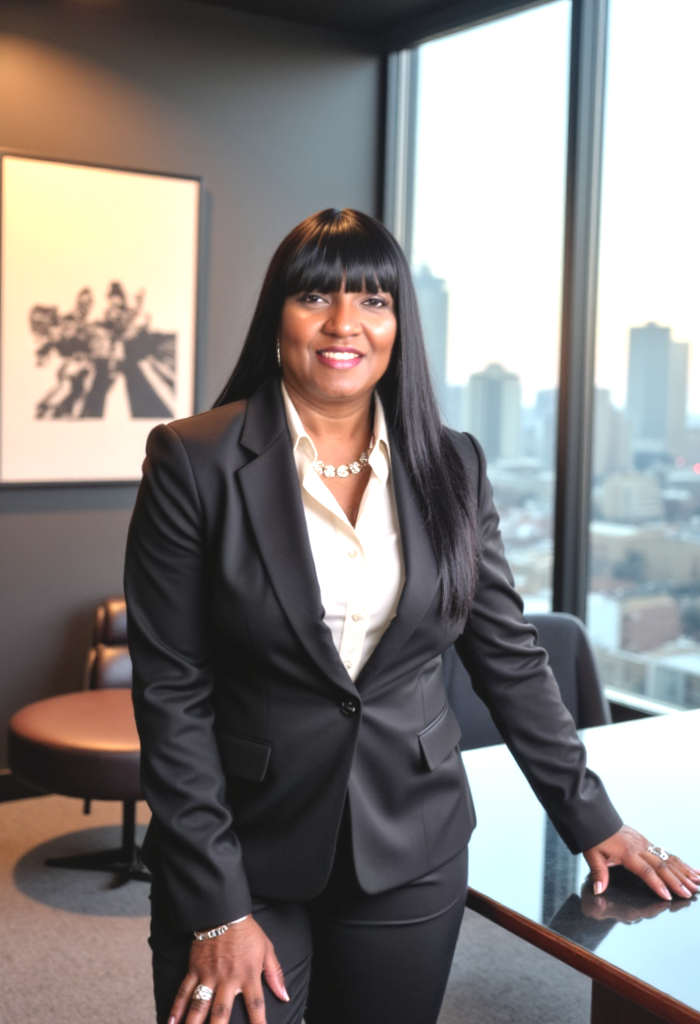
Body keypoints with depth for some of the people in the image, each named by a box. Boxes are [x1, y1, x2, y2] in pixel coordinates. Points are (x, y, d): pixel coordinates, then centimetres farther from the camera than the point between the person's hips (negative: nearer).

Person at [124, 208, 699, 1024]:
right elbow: (172, 693, -11)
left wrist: (592, 820, 7)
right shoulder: (192, 462, -9)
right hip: (245, 855, -2)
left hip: (411, 856, 3)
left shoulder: (449, 465, 1)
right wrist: (217, 908, -12)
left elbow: (510, 657, 7)